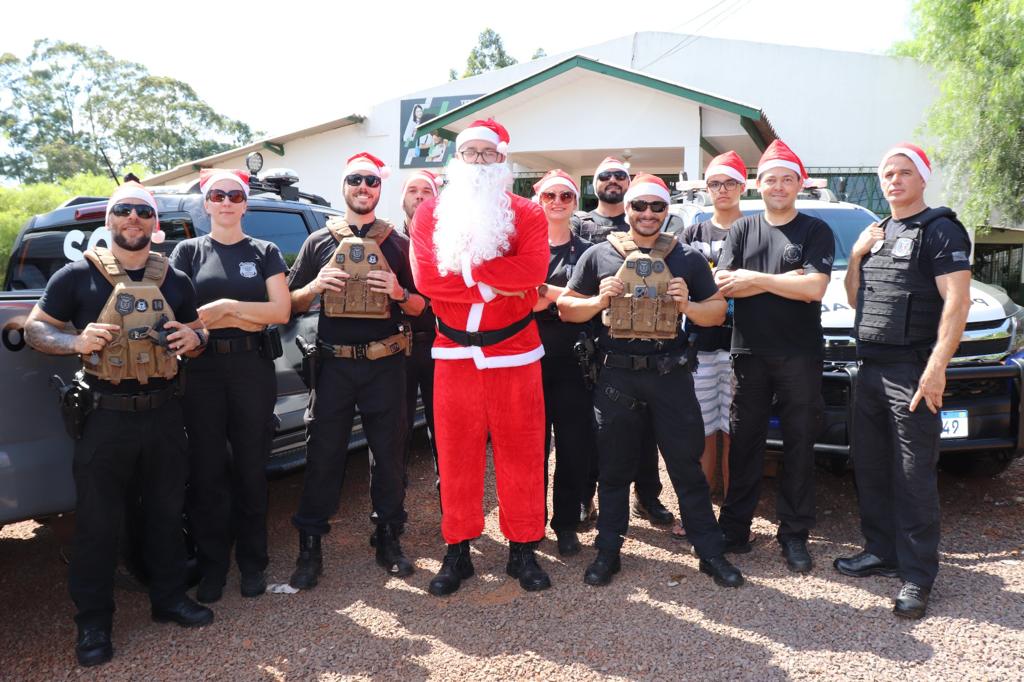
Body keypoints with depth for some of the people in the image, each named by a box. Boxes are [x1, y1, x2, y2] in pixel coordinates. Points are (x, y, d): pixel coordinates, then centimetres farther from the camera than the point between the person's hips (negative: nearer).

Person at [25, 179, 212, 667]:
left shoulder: (175, 281, 9)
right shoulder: (77, 276, -1)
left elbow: (196, 330, 19)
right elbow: (34, 329, 2)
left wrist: (192, 338, -5)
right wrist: (77, 342, -18)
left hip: (163, 412, 3)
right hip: (104, 414, -3)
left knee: (166, 511, 13)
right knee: (97, 522, 4)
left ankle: (169, 598, 30)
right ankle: (93, 623, 19)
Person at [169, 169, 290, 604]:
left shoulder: (265, 253, 9)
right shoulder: (189, 252, 8)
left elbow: (281, 311, -2)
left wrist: (225, 307, -12)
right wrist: (247, 319, -10)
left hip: (253, 369, 0)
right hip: (202, 370, 0)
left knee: (251, 468, 5)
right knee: (207, 470, 3)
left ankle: (252, 563, 18)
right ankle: (212, 566, 16)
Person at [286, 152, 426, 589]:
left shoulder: (396, 243, 9)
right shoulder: (320, 241, 8)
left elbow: (419, 307, 10)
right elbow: (291, 305, 9)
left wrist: (399, 293, -11)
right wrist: (315, 286, -10)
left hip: (385, 364, 1)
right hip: (333, 364, 0)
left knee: (388, 454, 7)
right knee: (323, 456, 2)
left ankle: (388, 540, 21)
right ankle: (310, 548, 13)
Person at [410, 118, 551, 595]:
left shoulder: (527, 214, 3)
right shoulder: (430, 213, 6)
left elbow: (533, 271, -16)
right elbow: (424, 277, -9)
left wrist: (464, 265, -15)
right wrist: (495, 284, -13)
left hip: (514, 351, -1)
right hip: (454, 352, 1)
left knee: (521, 453, 4)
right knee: (456, 454, 6)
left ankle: (522, 549, 18)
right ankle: (457, 552, 19)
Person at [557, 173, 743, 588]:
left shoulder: (687, 258, 8)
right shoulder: (599, 255, 6)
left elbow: (717, 312, 11)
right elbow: (566, 308, 8)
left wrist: (687, 305, -9)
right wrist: (599, 300, -10)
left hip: (670, 375, 0)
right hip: (616, 375, 0)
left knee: (687, 466, 5)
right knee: (613, 468, 9)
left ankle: (710, 553, 18)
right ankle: (608, 551, 22)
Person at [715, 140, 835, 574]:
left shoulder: (816, 232, 3)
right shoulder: (742, 230, 11)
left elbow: (814, 288, -12)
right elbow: (722, 284, -2)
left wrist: (754, 279, -12)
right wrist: (783, 280, -11)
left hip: (799, 355, -2)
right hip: (749, 354, 2)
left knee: (799, 445, 4)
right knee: (744, 443, 7)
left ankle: (794, 534, 14)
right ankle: (735, 527, 16)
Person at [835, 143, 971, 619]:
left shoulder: (940, 231, -6)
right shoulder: (879, 233, 18)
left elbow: (956, 302, -15)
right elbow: (855, 299, 20)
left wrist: (936, 368, -23)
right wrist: (857, 255, 4)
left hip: (912, 372, -8)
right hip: (871, 368, 8)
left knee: (914, 477, -4)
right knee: (869, 466, 13)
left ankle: (917, 576, 5)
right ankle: (881, 552, 27)